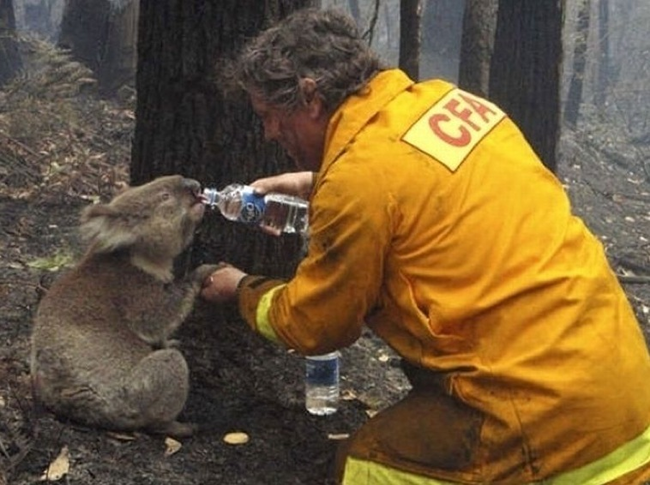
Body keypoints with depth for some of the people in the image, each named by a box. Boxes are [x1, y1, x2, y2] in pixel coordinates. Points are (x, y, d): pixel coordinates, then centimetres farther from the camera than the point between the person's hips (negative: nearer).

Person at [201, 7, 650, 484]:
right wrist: (315, 184, 30)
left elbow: (312, 326, -2)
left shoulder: (359, 175, -17)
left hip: (546, 408, -8)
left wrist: (242, 289, 17)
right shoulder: (442, 99, 5)